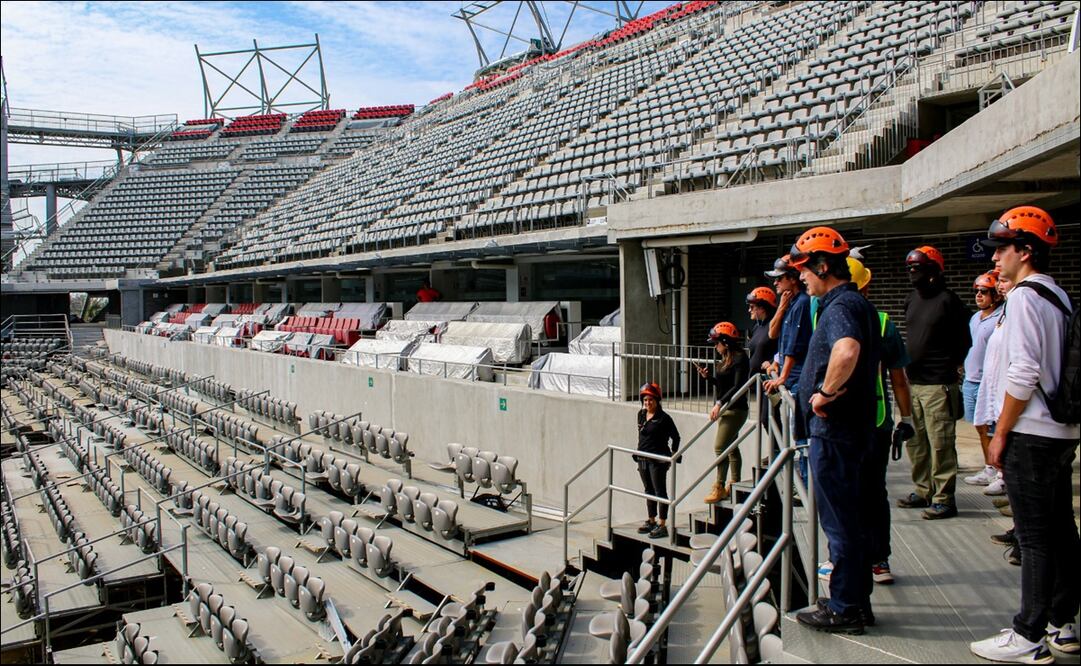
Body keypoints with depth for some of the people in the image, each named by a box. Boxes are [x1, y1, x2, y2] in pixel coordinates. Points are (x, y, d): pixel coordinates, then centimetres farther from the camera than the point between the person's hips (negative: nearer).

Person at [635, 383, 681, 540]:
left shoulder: (663, 418, -11)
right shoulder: (641, 415, 8)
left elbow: (675, 437, -5)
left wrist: (673, 455, -6)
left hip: (658, 460, -7)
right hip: (643, 459, 7)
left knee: (660, 491, -2)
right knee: (649, 491, 17)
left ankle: (662, 525, 2)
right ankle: (651, 520, 28)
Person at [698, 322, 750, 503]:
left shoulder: (739, 358, -14)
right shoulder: (724, 359, 12)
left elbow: (738, 386, -21)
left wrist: (719, 403, -26)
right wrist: (708, 376, 2)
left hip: (735, 409, -10)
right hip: (725, 409, 10)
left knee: (720, 446, -13)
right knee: (731, 447, 16)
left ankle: (719, 487, -9)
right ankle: (735, 484, 25)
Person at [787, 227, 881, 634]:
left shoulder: (840, 306, -17)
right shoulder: (858, 304, 16)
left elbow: (847, 352, -39)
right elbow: (872, 365, 29)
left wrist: (825, 392, -25)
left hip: (833, 430, -11)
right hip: (853, 427, 11)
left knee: (839, 521, -1)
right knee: (851, 518, 17)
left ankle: (844, 609, 10)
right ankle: (856, 601, 27)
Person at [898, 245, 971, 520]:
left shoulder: (948, 300, -8)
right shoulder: (912, 299, 14)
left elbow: (964, 342, -5)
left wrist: (946, 367, -2)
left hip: (937, 384, -8)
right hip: (912, 381, 8)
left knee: (940, 443, -5)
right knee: (915, 441, 13)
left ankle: (944, 499, 2)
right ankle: (923, 491, 24)